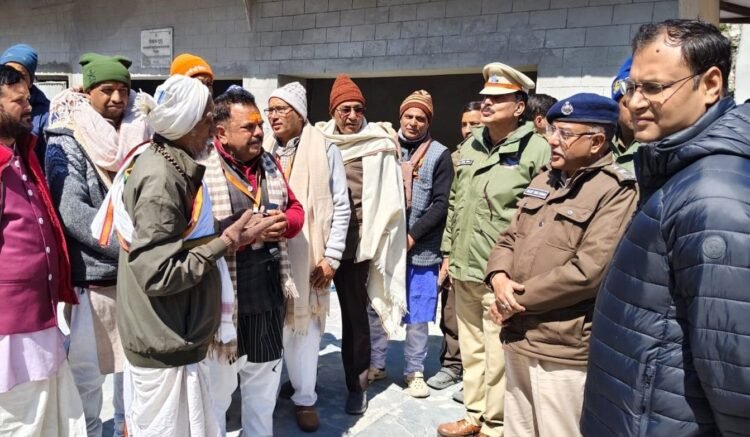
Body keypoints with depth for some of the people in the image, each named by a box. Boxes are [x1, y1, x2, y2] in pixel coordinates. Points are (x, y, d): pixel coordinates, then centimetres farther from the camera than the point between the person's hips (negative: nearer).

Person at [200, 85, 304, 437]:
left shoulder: (269, 163, 8)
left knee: (264, 382, 21)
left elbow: (296, 209, 15)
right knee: (217, 387, 10)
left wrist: (285, 222, -8)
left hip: (269, 294, 6)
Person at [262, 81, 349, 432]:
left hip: (308, 256, -2)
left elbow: (341, 206, -1)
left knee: (306, 325, 3)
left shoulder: (324, 151, 0)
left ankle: (305, 398, 17)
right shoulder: (263, 151, 9)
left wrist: (331, 257, -6)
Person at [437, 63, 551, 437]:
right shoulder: (470, 146, 13)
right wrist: (448, 253, 17)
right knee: (471, 350, 18)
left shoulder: (536, 150, -9)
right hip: (464, 269, 7)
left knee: (496, 356, 2)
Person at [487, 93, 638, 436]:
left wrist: (517, 298, -15)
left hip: (563, 350, -7)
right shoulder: (544, 179, 12)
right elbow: (509, 238, 14)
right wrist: (499, 276, -8)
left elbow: (588, 271, -22)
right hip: (517, 338, 8)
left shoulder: (617, 191, -13)